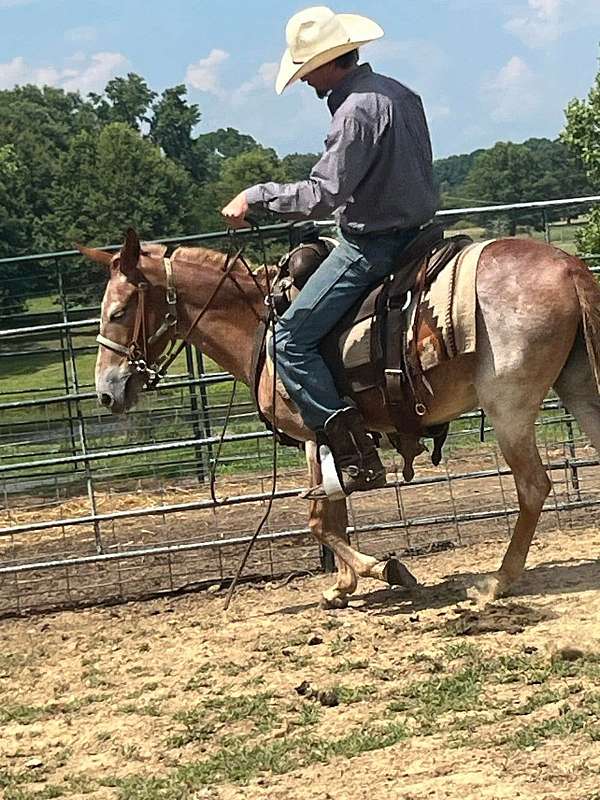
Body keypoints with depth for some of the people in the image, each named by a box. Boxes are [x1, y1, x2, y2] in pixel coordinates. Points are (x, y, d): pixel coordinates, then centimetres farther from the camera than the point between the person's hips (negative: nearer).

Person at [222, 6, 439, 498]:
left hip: (370, 245, -10)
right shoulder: (400, 94, 10)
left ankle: (356, 458, -16)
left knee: (292, 338, -9)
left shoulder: (356, 111, -21)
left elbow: (322, 196, -26)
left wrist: (256, 195, -15)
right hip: (413, 231, 10)